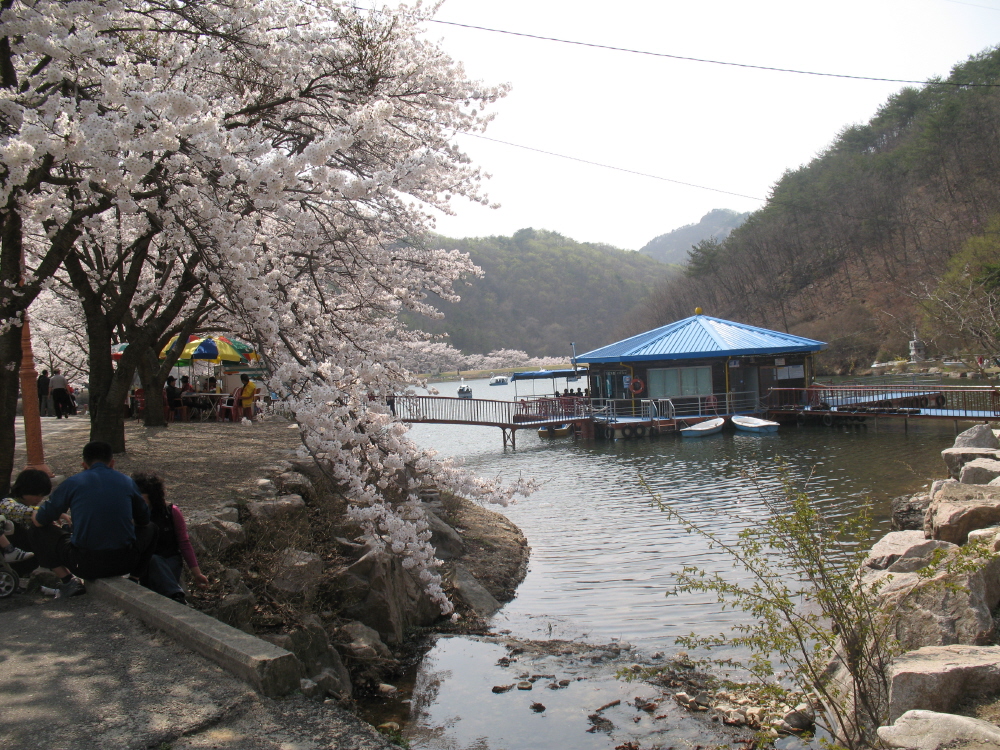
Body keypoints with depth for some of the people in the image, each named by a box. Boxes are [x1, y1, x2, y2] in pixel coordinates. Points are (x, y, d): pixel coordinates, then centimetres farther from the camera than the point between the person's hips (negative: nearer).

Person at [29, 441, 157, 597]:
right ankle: (133, 581, 17)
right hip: (124, 563, 2)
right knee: (150, 529, 33)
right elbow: (144, 520, 20)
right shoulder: (127, 482, 7)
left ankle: (69, 580, 11)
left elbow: (39, 521, 12)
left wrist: (35, 513, 37)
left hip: (85, 566, -1)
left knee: (39, 530, 21)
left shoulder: (72, 483, 2)